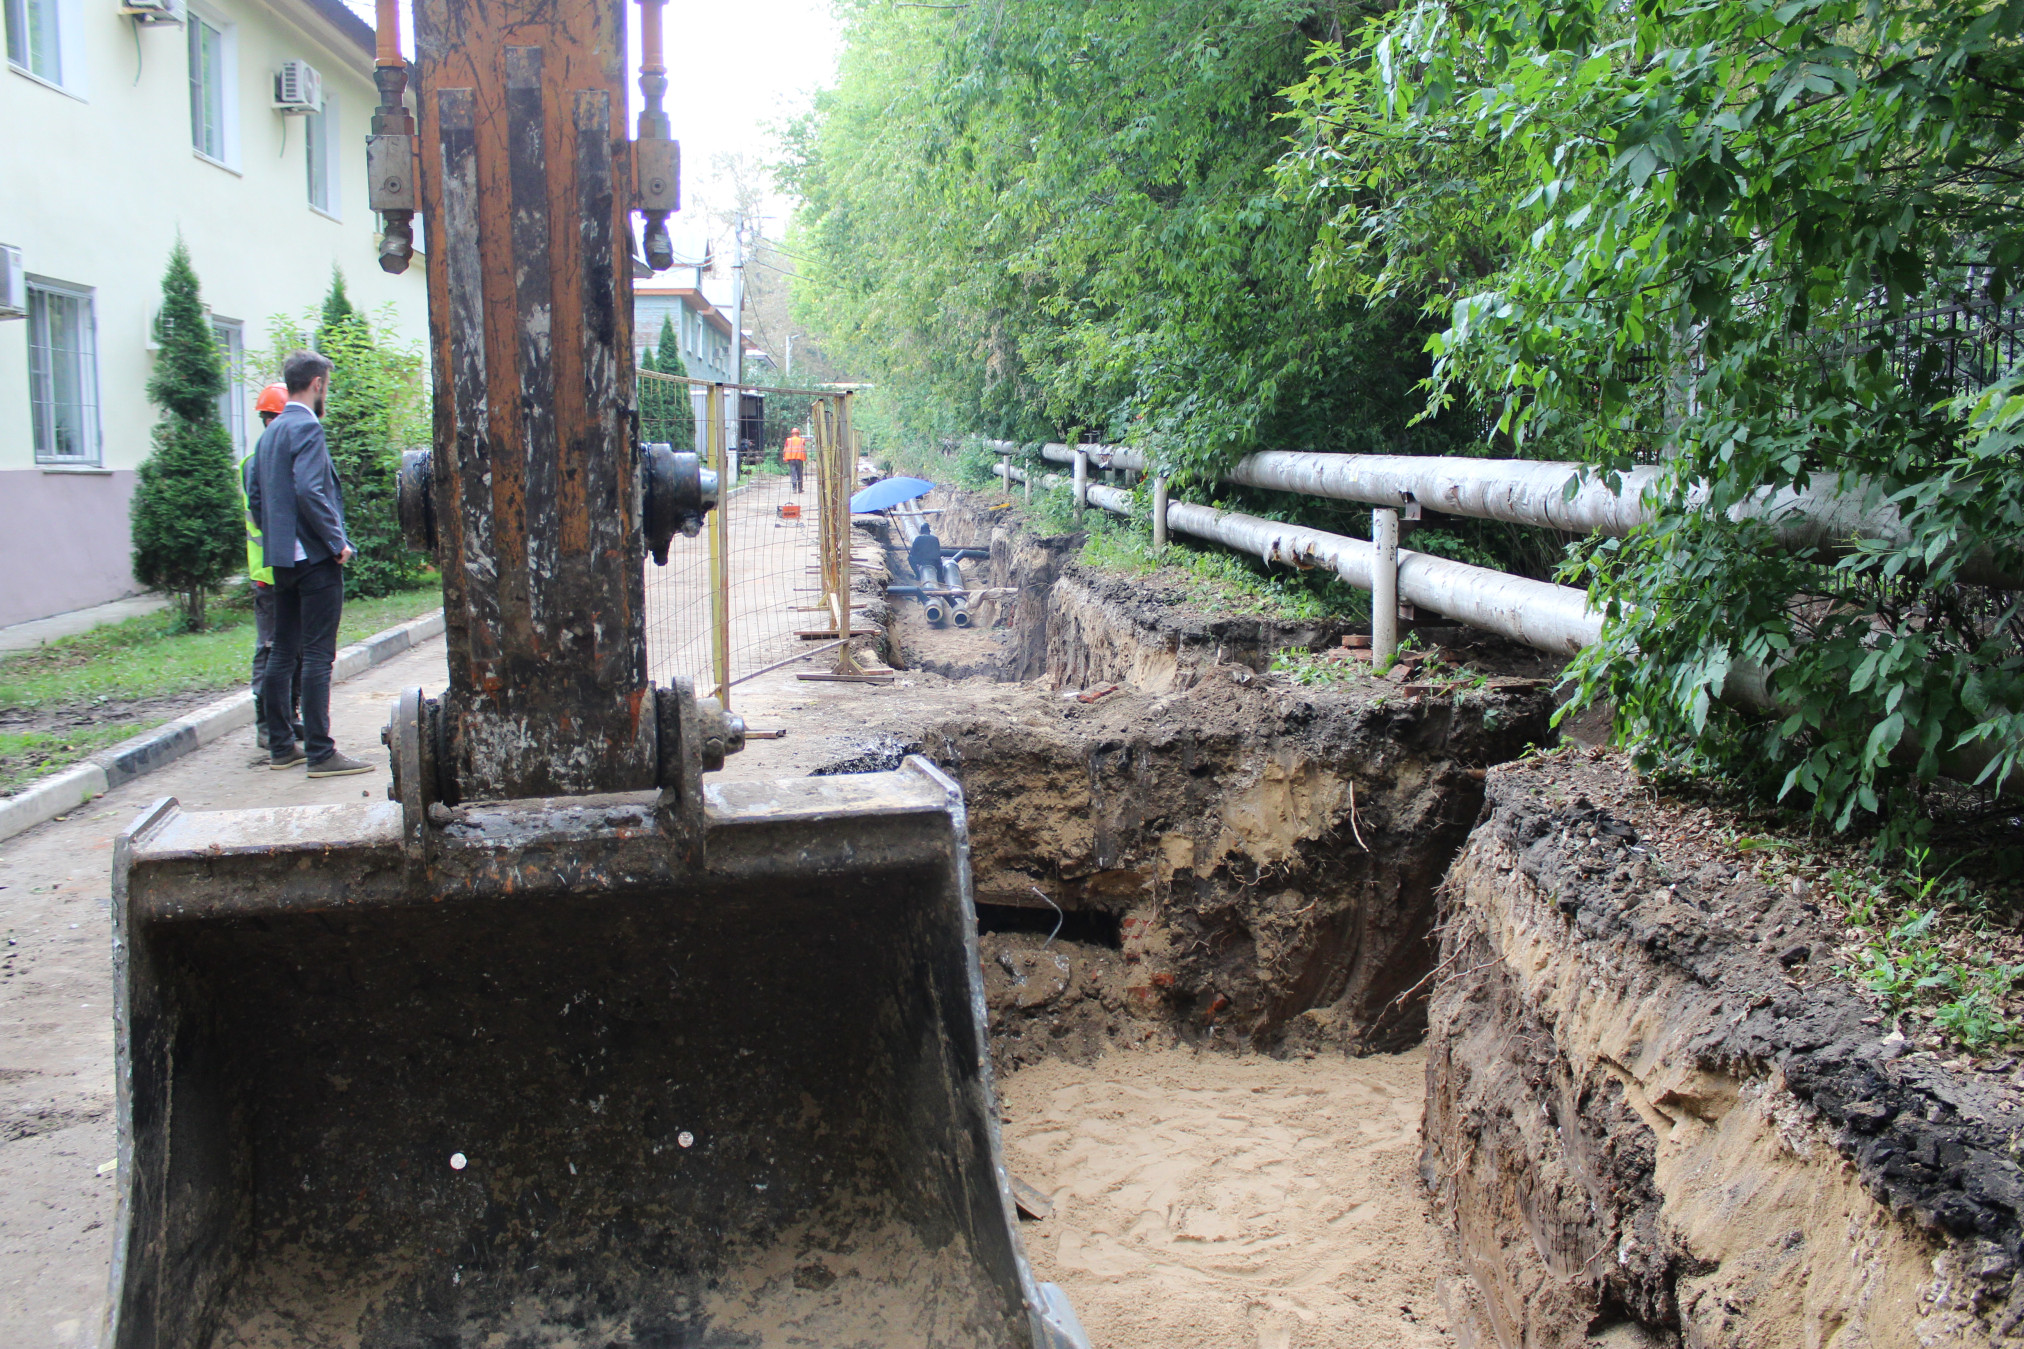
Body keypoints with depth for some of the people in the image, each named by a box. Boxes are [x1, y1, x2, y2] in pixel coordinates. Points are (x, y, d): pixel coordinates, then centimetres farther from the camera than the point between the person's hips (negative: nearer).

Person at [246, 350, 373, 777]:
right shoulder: (307, 428, -12)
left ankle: (280, 746, 19)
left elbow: (255, 497, 18)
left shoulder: (270, 433, 15)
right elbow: (309, 490, -23)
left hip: (283, 558, 9)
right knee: (318, 655, -7)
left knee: (283, 652, 13)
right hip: (315, 557, -9)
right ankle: (320, 753, -6)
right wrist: (337, 541, -17)